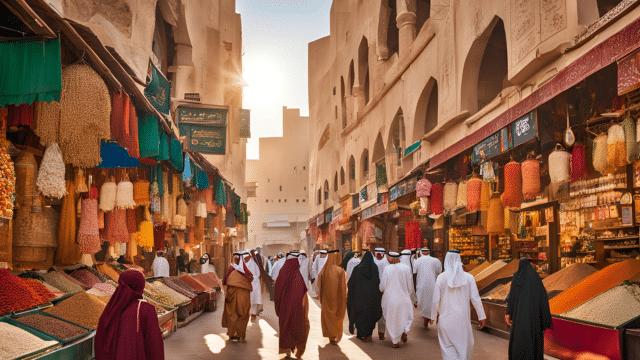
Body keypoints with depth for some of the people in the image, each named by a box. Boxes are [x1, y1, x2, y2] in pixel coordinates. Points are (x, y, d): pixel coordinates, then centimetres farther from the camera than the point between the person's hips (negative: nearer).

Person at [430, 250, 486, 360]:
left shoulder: (441, 277, -8)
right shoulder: (468, 277, -6)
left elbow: (435, 300, -5)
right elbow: (475, 298, -6)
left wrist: (433, 316, 8)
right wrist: (482, 316, 3)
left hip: (446, 318, -1)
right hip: (463, 319, 1)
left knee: (447, 346, 8)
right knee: (463, 344, 17)